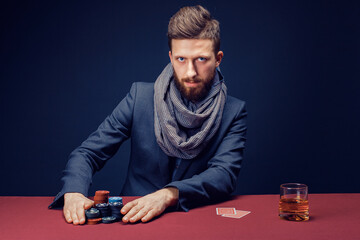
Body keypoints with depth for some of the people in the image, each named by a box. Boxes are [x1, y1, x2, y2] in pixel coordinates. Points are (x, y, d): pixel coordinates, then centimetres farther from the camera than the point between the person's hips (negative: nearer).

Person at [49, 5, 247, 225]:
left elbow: (225, 173, -15)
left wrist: (168, 195, -32)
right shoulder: (140, 96, 0)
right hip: (134, 219, 2)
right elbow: (88, 152, -1)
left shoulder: (234, 112, -1)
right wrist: (74, 193, -23)